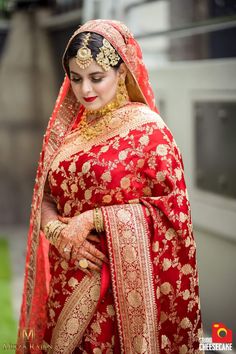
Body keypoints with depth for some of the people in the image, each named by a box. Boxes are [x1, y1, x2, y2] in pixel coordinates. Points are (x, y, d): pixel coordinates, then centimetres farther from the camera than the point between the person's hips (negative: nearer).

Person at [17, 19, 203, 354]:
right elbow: (46, 198, 9)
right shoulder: (66, 127, 6)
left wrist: (92, 219, -18)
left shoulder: (147, 129, -10)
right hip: (68, 277, 5)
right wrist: (59, 231, -12)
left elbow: (171, 207, -12)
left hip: (123, 278, -5)